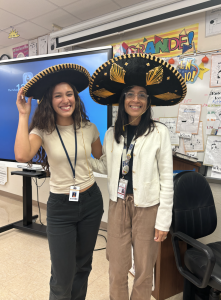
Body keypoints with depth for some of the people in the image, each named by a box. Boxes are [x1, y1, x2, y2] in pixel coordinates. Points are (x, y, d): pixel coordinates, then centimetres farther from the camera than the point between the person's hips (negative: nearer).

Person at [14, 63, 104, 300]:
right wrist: (24, 115, -21)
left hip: (91, 202, 3)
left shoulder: (89, 129, -1)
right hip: (60, 207, -2)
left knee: (83, 266, 20)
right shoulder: (43, 131, -8)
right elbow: (22, 155, -28)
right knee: (63, 275, 2)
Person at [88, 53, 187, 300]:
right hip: (118, 205, 3)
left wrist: (163, 220, -7)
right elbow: (106, 167, 8)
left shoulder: (159, 132, -9)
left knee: (144, 270, 14)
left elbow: (166, 179, -8)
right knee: (117, 270, 14)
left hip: (147, 208, -3)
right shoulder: (112, 133, 4)